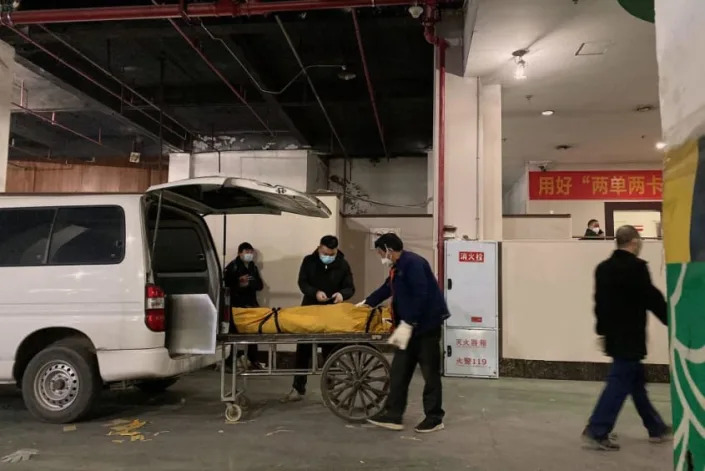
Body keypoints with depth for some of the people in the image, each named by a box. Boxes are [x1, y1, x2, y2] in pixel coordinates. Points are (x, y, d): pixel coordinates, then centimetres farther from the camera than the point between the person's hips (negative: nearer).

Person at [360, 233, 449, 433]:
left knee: (430, 373, 1)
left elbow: (420, 297, -25)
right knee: (399, 371, 8)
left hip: (426, 325, -10)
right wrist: (365, 304, 40)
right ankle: (393, 415, 13)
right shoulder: (397, 268, 14)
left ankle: (434, 418, 13)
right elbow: (386, 289, 29)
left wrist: (407, 325, -25)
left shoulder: (413, 263, -17)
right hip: (410, 327, 10)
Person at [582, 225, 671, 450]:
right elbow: (652, 298, -13)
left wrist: (602, 329, 20)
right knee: (620, 382, -5)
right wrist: (672, 320, 1)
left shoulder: (603, 267, 9)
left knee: (636, 380, 18)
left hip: (614, 335, 9)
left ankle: (656, 428, 31)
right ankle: (597, 430, -5)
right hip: (630, 336, -9)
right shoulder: (636, 267, -16)